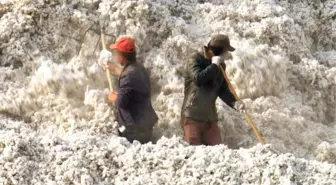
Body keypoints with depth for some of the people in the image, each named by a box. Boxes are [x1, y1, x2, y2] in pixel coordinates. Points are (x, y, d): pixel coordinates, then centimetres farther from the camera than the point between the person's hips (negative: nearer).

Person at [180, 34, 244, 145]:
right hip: (192, 116, -6)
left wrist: (234, 102, -8)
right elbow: (198, 79, -28)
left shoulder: (220, 65, 10)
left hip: (211, 117, 6)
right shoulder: (195, 60, -9)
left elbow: (223, 90, 9)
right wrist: (214, 66, -19)